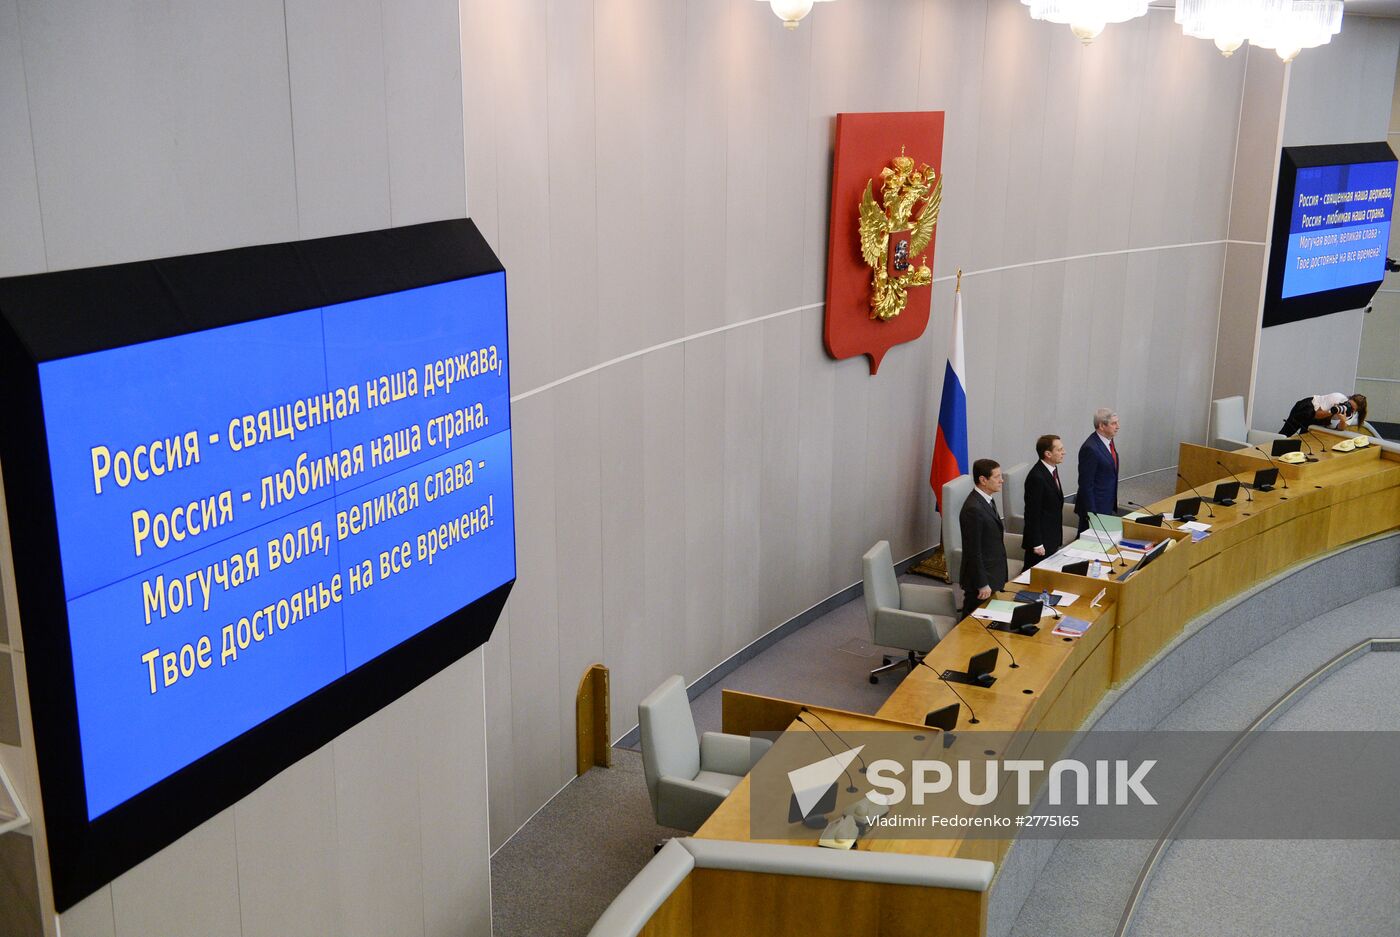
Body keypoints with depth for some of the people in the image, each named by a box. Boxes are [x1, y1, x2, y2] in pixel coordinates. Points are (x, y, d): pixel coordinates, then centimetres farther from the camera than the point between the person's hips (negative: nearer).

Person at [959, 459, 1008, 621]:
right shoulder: (973, 509, -24)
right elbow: (973, 551, -22)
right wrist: (982, 585, -19)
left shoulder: (987, 500, 7)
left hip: (992, 576, 9)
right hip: (981, 578, -9)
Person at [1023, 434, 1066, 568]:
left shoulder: (1053, 469, 8)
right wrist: (1037, 544, -19)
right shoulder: (1037, 477, -21)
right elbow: (1033, 513, -20)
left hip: (1053, 537, 9)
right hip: (1041, 540, -9)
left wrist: (1059, 535, 19)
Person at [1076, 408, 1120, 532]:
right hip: (1094, 507, -9)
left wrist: (1114, 499, 20)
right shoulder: (1090, 448, -21)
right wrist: (1091, 512, -19)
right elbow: (1086, 484, -20)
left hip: (1108, 506, 9)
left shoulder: (1108, 441, 7)